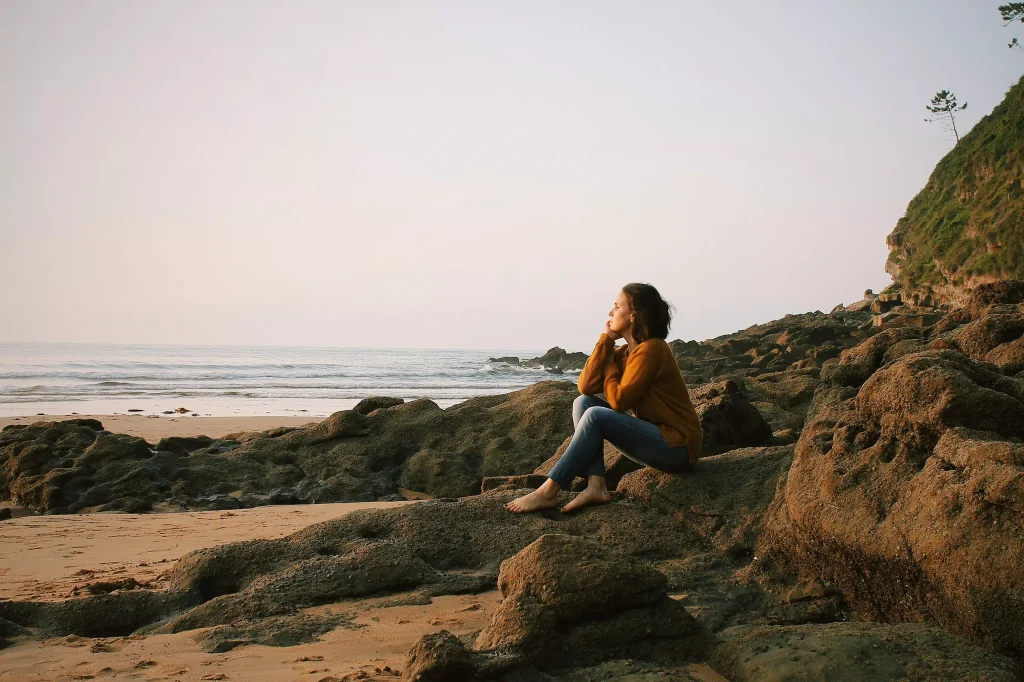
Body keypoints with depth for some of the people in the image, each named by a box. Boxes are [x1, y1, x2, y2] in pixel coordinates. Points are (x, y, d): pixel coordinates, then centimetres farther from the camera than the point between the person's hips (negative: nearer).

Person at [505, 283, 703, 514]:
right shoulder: (625, 351, 10)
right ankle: (596, 485, -15)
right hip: (656, 437, 9)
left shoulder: (651, 349, -16)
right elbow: (585, 386, -2)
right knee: (583, 402, -1)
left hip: (677, 446, -9)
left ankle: (548, 492, -20)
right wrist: (606, 339, -3)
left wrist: (610, 364, -4)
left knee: (596, 416, -24)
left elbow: (618, 400, -20)